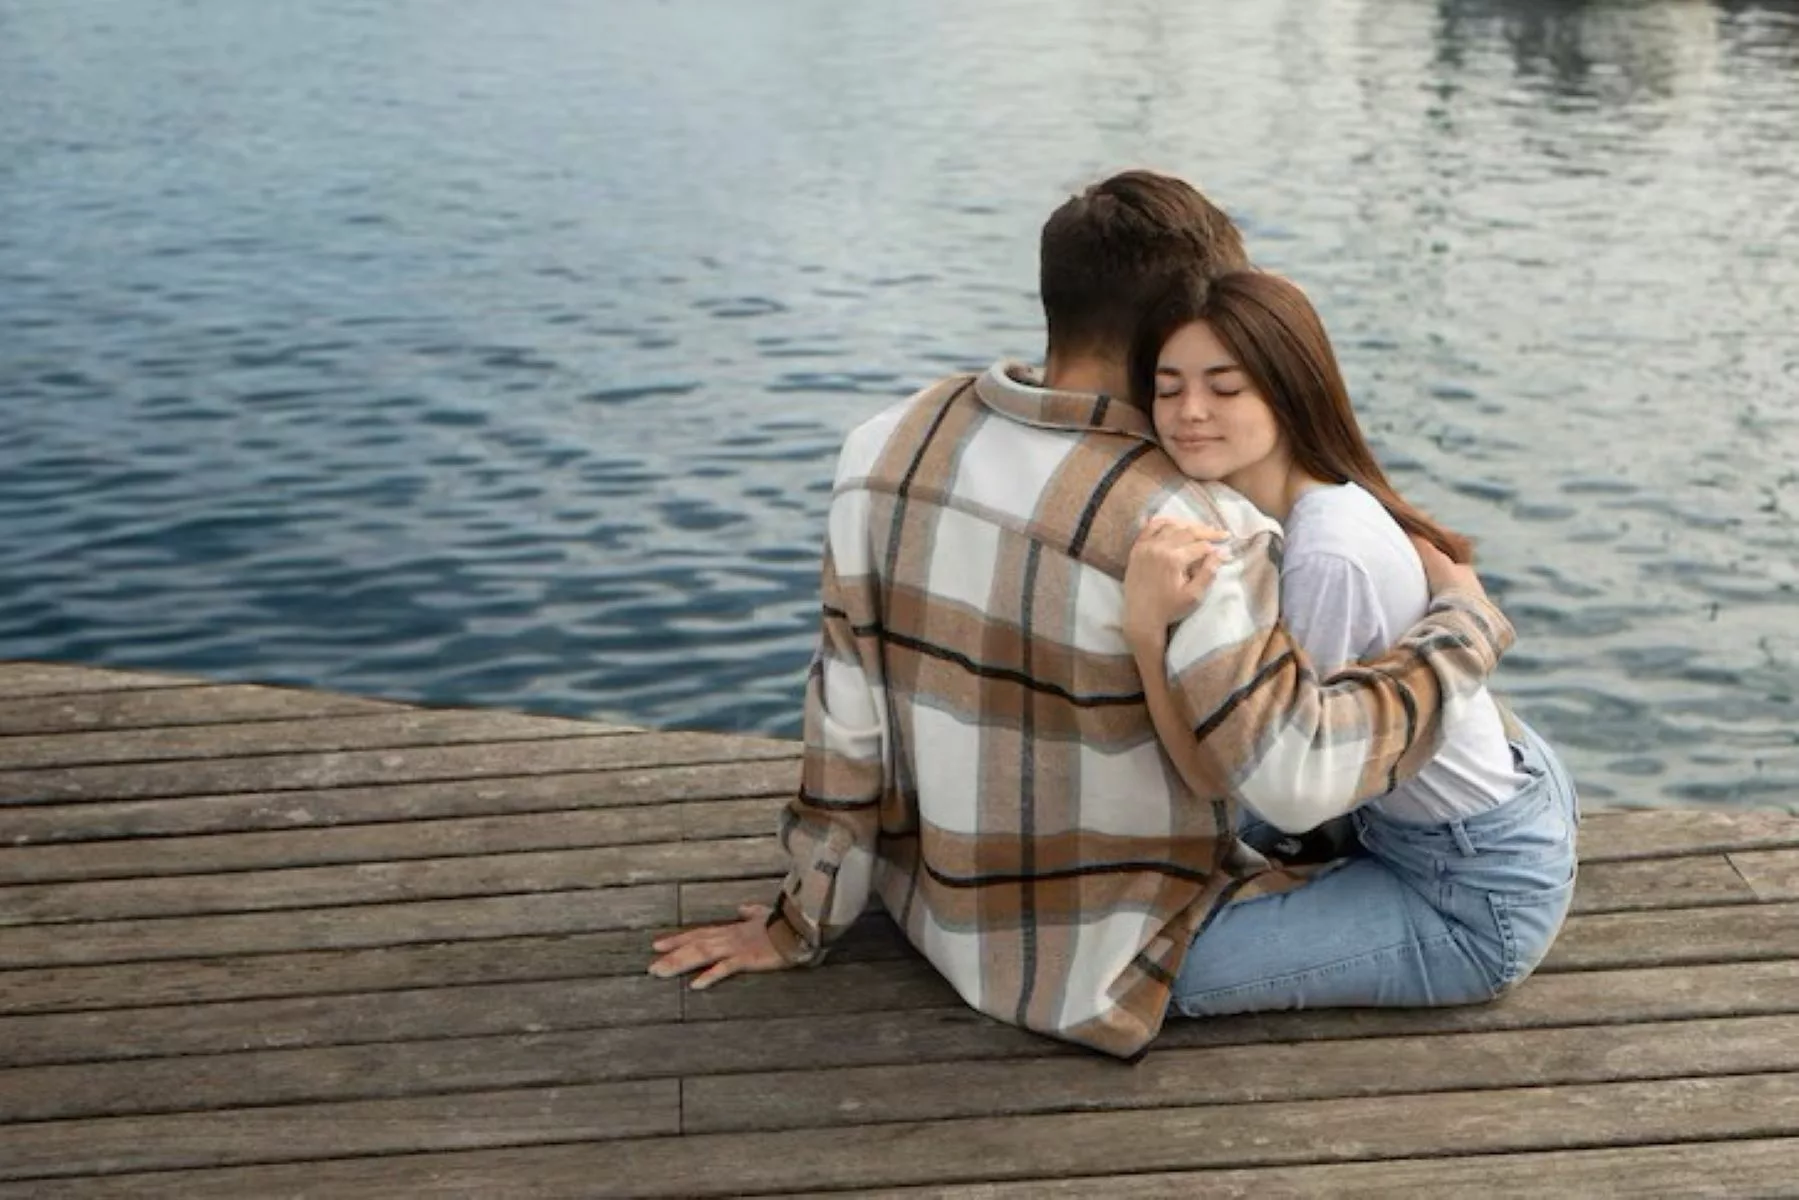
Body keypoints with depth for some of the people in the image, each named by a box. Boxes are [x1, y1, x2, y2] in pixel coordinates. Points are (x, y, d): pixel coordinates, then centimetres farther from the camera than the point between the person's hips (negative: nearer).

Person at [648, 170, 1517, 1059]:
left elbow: (847, 709, -6)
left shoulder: (890, 445, -11)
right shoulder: (1180, 529, -29)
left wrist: (805, 920, 6)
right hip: (1104, 967, -7)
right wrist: (1463, 625, -15)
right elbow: (1291, 768, -30)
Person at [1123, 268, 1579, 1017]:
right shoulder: (1262, 508, -5)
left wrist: (1147, 628, -38)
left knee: (1164, 963, -11)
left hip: (1479, 904, -9)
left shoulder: (1328, 558, -33)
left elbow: (1266, 791, -29)